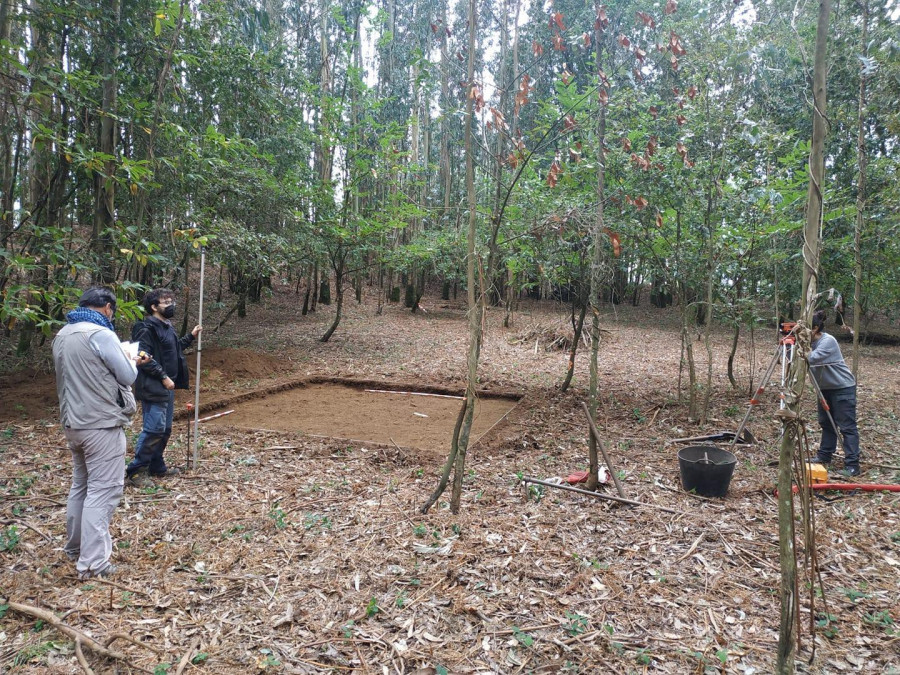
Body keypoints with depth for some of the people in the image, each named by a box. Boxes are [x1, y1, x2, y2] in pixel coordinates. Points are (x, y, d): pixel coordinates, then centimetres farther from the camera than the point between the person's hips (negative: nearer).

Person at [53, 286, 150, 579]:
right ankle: (92, 563, -2)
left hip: (73, 423, 9)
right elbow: (128, 376, -12)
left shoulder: (62, 335, 11)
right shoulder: (101, 334, -17)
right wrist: (132, 362, 10)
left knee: (80, 485, 21)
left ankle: (75, 547, 34)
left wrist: (128, 362, 19)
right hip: (102, 424, -9)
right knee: (103, 491, -3)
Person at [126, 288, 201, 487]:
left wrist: (191, 336, 19)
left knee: (165, 429, 15)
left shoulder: (167, 326, 15)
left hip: (167, 388, 10)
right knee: (153, 429, -10)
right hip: (153, 388, -10)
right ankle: (136, 470, 1)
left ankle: (157, 466, 27)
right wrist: (163, 376, -21)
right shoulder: (147, 328, -14)